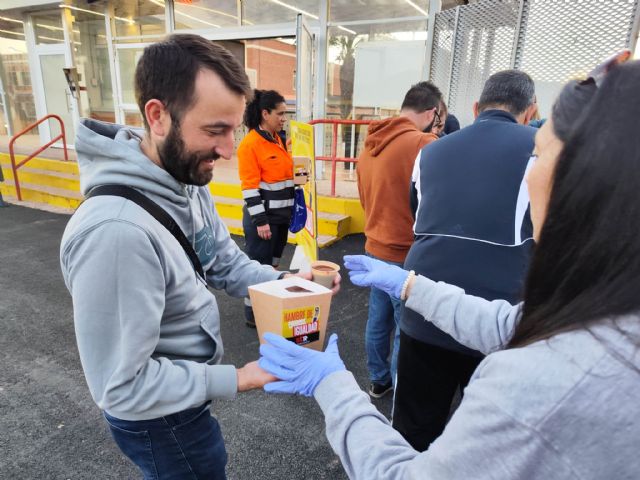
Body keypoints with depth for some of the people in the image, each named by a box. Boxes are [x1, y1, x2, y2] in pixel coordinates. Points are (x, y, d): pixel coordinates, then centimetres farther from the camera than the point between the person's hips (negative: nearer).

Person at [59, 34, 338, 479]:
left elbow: (227, 263, 0)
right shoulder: (115, 231, -38)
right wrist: (236, 380, -26)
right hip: (160, 419, -8)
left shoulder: (190, 184, -7)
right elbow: (121, 386, -31)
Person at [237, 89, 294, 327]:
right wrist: (260, 221, -20)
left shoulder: (280, 139, 10)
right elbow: (250, 187, -18)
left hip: (281, 215, 8)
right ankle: (253, 314, 18)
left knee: (273, 264, 17)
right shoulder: (251, 143, -14)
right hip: (263, 217, -8)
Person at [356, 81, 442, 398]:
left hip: (376, 247, 8)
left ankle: (378, 381, 37)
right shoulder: (425, 144, -18)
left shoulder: (371, 144, 5)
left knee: (378, 320, 20)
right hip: (407, 254, -7)